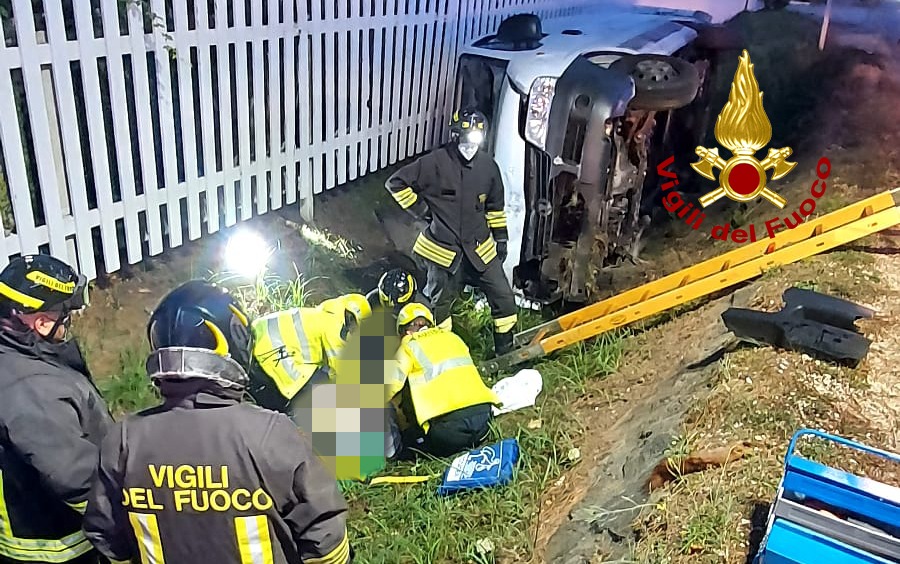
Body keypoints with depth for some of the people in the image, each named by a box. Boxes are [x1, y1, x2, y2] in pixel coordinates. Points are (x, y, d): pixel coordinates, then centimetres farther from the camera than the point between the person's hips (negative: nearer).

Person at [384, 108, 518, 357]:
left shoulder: (488, 166, 0)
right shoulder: (435, 163, -14)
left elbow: (495, 207, 13)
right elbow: (396, 183, -9)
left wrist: (501, 238, 13)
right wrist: (420, 209, -9)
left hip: (480, 248, 4)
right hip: (443, 249, -3)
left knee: (504, 299, 3)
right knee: (439, 304, 12)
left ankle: (505, 352, 21)